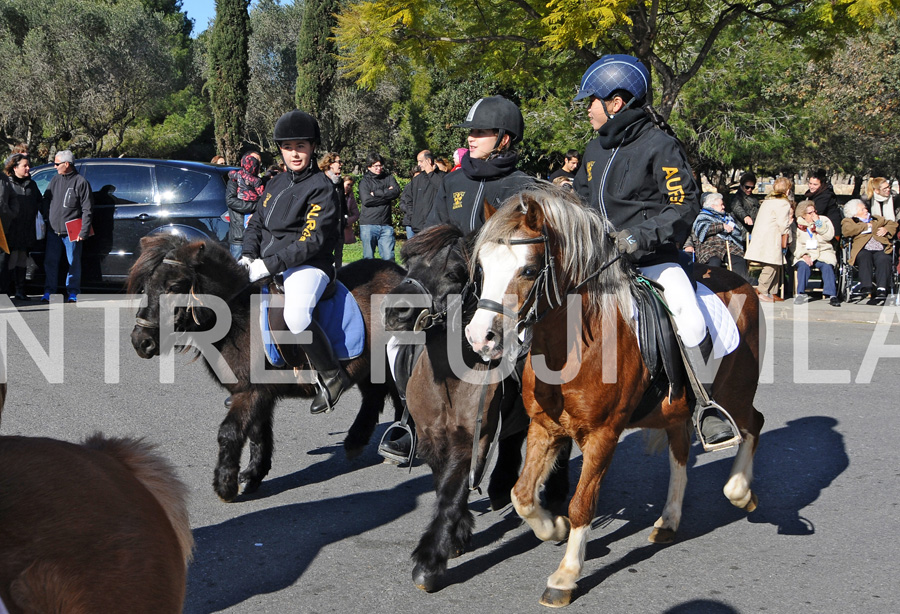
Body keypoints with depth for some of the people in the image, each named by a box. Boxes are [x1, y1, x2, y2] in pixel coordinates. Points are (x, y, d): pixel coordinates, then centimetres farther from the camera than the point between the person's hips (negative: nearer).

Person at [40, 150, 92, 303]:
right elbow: (45, 200, 18)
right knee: (50, 262, 6)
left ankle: (72, 292, 12)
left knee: (74, 263, 3)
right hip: (53, 230, 5)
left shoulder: (80, 182, -7)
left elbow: (87, 209, -8)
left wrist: (83, 231, -12)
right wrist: (45, 218, 6)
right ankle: (48, 291, 14)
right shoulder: (55, 179, 10)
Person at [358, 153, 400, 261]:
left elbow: (396, 191, -4)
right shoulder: (364, 181, 6)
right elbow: (366, 200, -9)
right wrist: (387, 195, -5)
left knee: (389, 257, -5)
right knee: (368, 257, 3)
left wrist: (376, 193, -7)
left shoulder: (389, 178, 15)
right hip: (368, 225, -2)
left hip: (386, 225, 2)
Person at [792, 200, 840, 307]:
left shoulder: (824, 220, 10)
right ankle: (801, 293, -30)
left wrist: (818, 223, -12)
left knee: (827, 266, -31)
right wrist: (803, 255, -16)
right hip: (805, 255, 0)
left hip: (824, 254, 0)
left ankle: (832, 295, -35)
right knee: (803, 266, -33)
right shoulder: (798, 225, 7)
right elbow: (795, 245, 2)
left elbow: (829, 236, -6)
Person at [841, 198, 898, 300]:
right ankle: (867, 287, -48)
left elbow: (893, 224, 34)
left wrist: (886, 229, 10)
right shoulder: (848, 221, 20)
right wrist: (865, 226, 5)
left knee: (884, 259, -33)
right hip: (863, 250, -2)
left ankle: (881, 289, -46)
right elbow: (846, 231, -3)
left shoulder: (877, 219, 34)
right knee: (865, 257, -39)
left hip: (881, 250, 3)